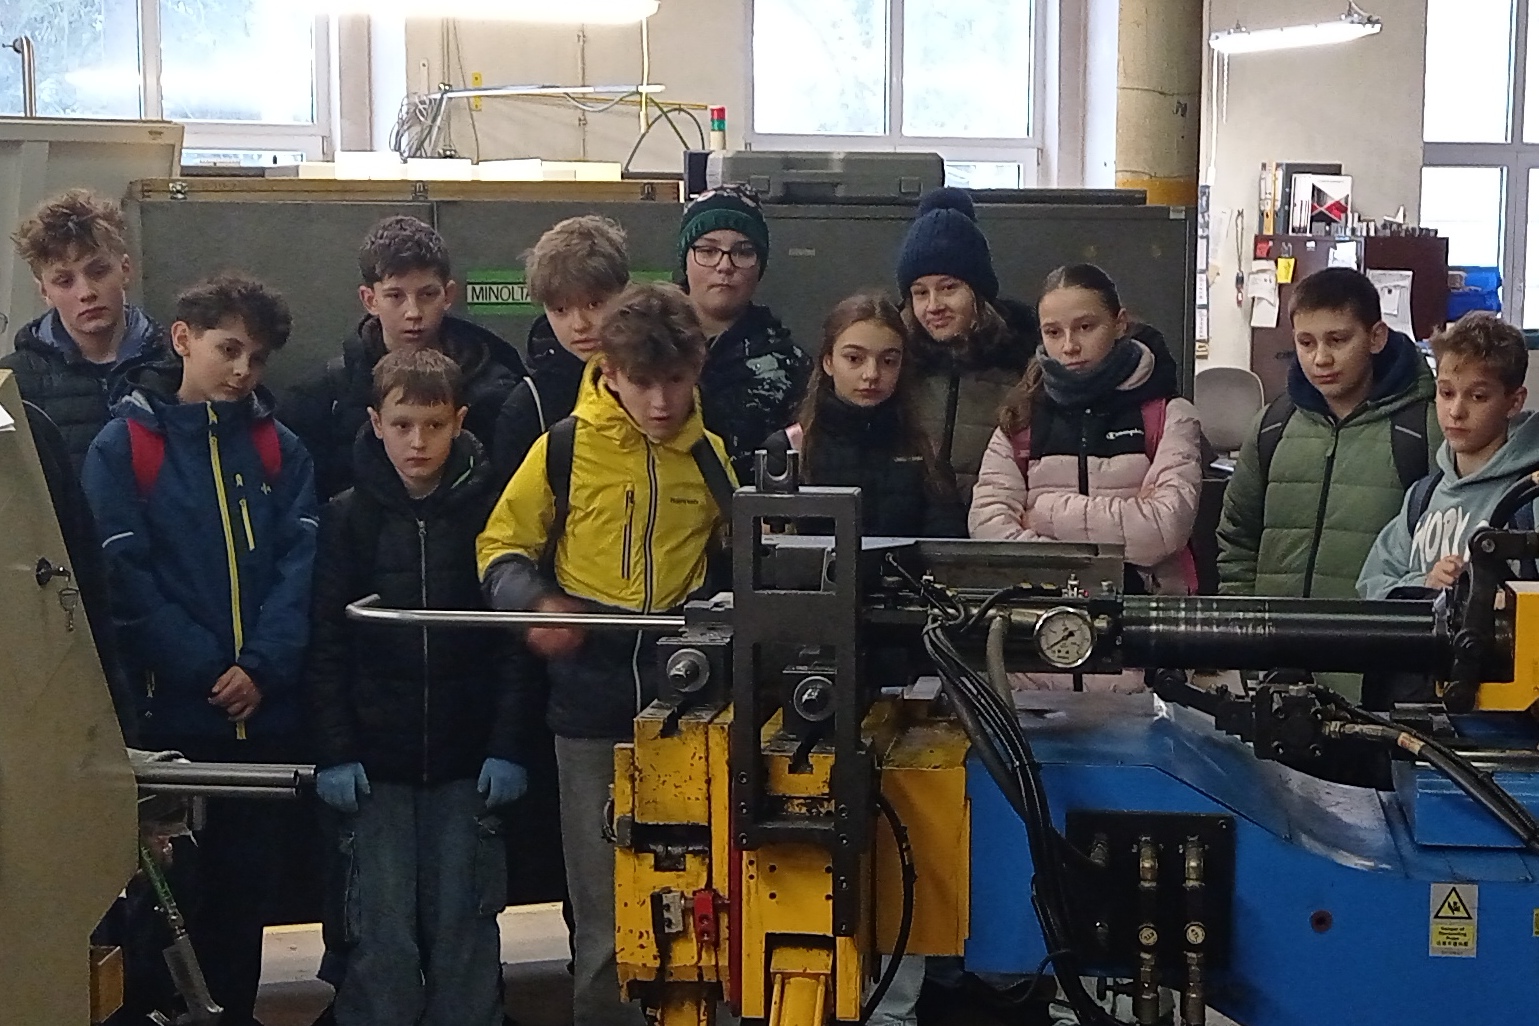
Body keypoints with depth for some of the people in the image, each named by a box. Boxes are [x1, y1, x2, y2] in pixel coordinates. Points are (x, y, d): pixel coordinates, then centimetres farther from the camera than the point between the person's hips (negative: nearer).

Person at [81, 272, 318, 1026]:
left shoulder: (281, 451, 9)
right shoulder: (122, 447, -1)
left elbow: (300, 565, 0)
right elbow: (124, 576, -8)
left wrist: (262, 667, -14)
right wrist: (205, 672, -15)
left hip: (265, 710, 3)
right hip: (169, 710, -3)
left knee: (246, 878, 11)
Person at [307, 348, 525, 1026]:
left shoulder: (489, 512, 0)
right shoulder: (348, 518, 2)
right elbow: (326, 644, 0)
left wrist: (508, 745, -7)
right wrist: (334, 752, -7)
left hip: (467, 765, 0)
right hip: (375, 764, 0)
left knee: (464, 928, 5)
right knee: (382, 933, 1)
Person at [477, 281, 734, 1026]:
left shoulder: (711, 457, 6)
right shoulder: (565, 447, -2)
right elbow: (501, 546, 3)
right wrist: (536, 605, -15)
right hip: (592, 691, -1)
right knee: (603, 892, 4)